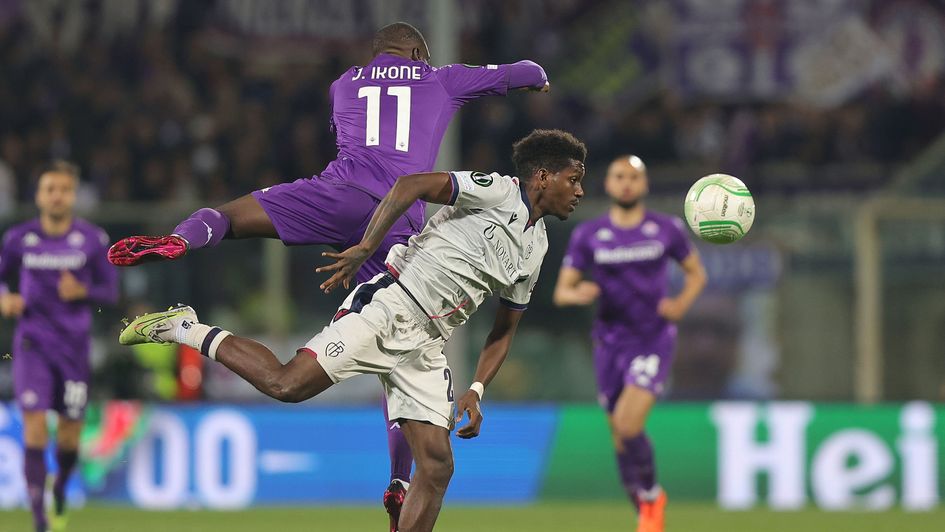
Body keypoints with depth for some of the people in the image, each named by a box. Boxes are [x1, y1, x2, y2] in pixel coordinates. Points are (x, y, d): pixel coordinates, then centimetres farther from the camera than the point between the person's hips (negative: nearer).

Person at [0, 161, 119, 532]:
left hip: (74, 345, 1)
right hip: (33, 344, -1)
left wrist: (82, 292, -16)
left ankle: (60, 489, 39)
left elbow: (110, 290, 4)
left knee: (70, 431, 5)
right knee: (34, 423, -15)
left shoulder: (93, 240, -1)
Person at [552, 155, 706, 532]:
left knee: (628, 426, -21)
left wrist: (681, 303, -8)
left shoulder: (667, 229, 0)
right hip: (610, 341, 3)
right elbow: (561, 292, 0)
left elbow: (696, 273, 13)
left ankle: (650, 496, 4)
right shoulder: (588, 235, 1)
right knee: (620, 437, 7)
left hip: (653, 340, -3)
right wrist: (578, 294, -24)